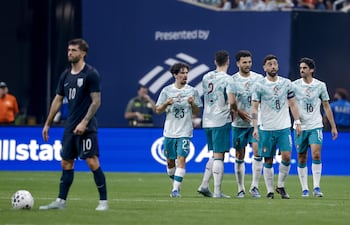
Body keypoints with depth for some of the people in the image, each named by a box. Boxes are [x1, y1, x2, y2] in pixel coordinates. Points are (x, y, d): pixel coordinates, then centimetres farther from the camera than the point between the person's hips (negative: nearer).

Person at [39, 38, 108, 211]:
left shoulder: (91, 74, -9)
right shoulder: (66, 75, 12)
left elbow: (96, 101, -12)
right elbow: (57, 100, 17)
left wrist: (84, 123, -18)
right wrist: (47, 124, 15)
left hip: (86, 127, -7)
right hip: (70, 128, 7)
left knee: (92, 162, -10)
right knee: (66, 163, 8)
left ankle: (103, 201, -4)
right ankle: (61, 201, 13)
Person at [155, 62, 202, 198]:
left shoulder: (192, 91, 3)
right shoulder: (166, 91, 4)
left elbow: (197, 113, 6)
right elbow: (158, 110, 5)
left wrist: (192, 103, -14)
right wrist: (167, 103, -14)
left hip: (185, 132, -2)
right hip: (169, 132, 2)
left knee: (181, 159, -14)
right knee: (170, 160, 9)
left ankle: (176, 190, -17)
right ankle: (175, 183, 31)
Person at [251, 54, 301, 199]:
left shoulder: (286, 83, 6)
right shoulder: (259, 85, -2)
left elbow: (292, 104, 13)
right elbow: (254, 108, -4)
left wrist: (297, 122, 6)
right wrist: (255, 128, -12)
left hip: (284, 127, 2)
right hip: (266, 128, -2)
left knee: (287, 157, -10)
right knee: (268, 161, 2)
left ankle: (281, 186, 7)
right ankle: (270, 190, 11)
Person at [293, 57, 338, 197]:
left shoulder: (320, 85, 3)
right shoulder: (295, 85, 0)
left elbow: (326, 107, 10)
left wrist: (333, 127, 10)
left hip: (315, 126, 0)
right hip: (300, 127, 0)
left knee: (316, 154, -17)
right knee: (302, 159, 3)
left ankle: (316, 187, -13)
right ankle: (304, 189, 13)